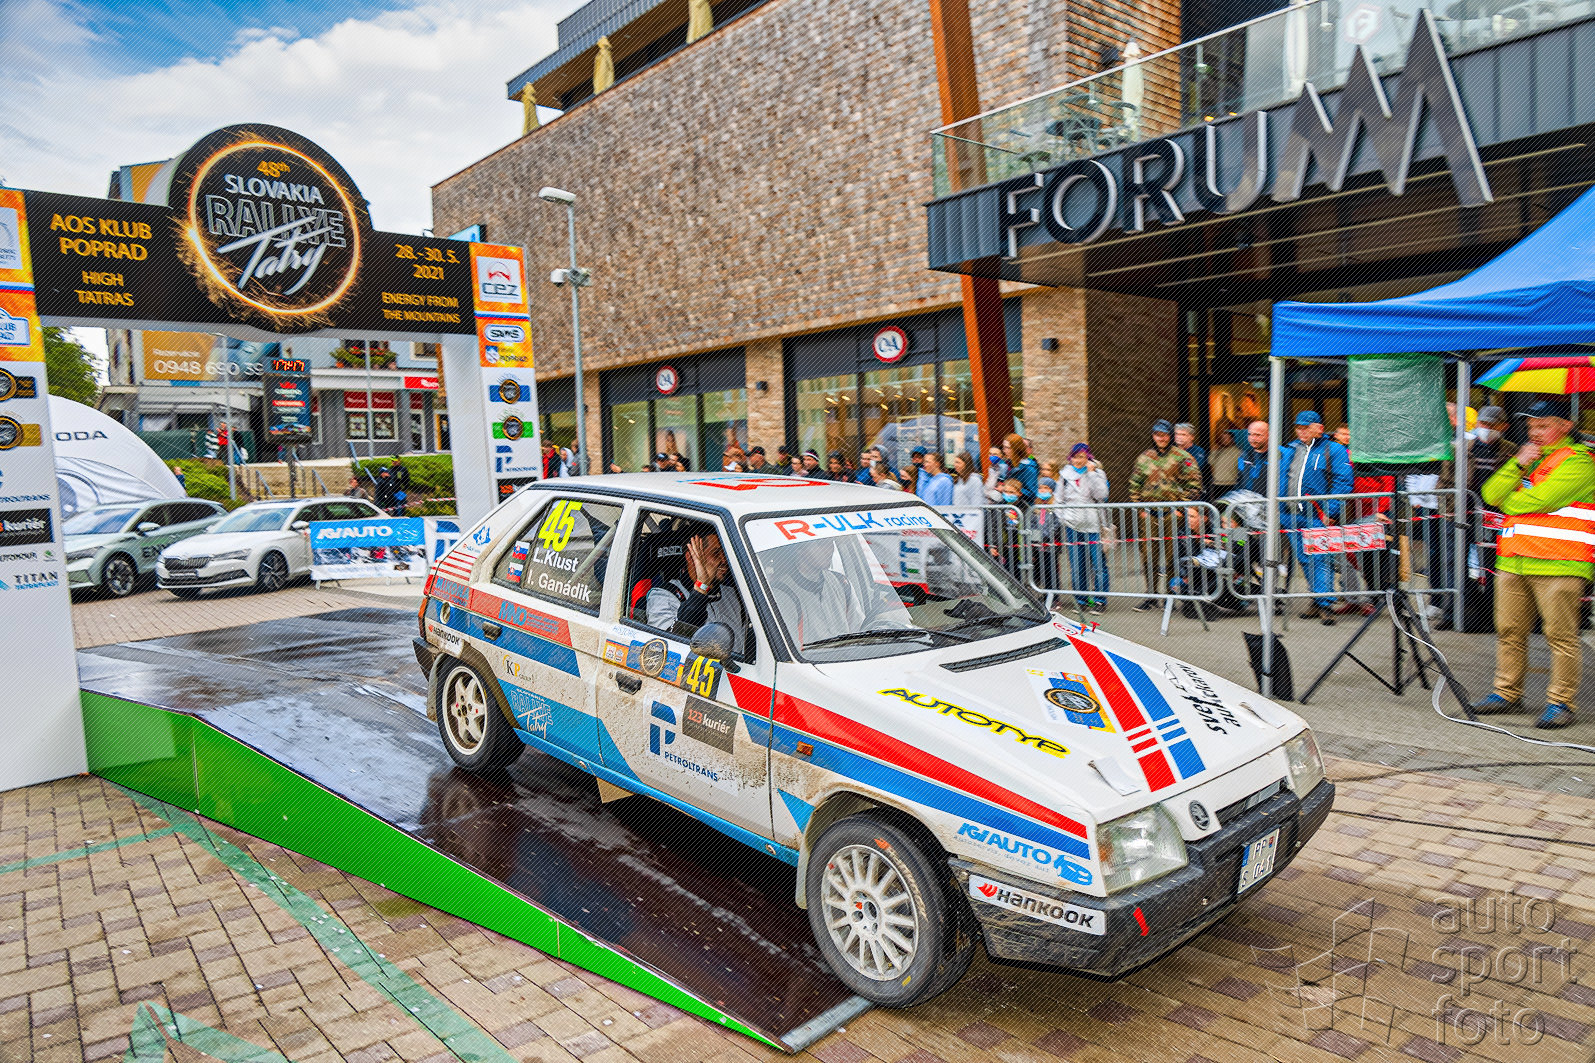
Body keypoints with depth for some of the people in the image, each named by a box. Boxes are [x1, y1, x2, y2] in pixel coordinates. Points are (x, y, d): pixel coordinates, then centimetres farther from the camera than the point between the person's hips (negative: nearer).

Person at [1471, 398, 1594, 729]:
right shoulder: (1529, 457, 21)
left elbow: (1538, 499, -16)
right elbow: (1491, 494, 10)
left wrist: (1509, 501, 4)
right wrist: (1518, 464, -2)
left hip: (1558, 564, -7)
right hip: (1513, 562, 7)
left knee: (1561, 636, -3)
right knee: (1510, 631, 10)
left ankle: (1561, 702, 4)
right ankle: (1507, 693, 19)